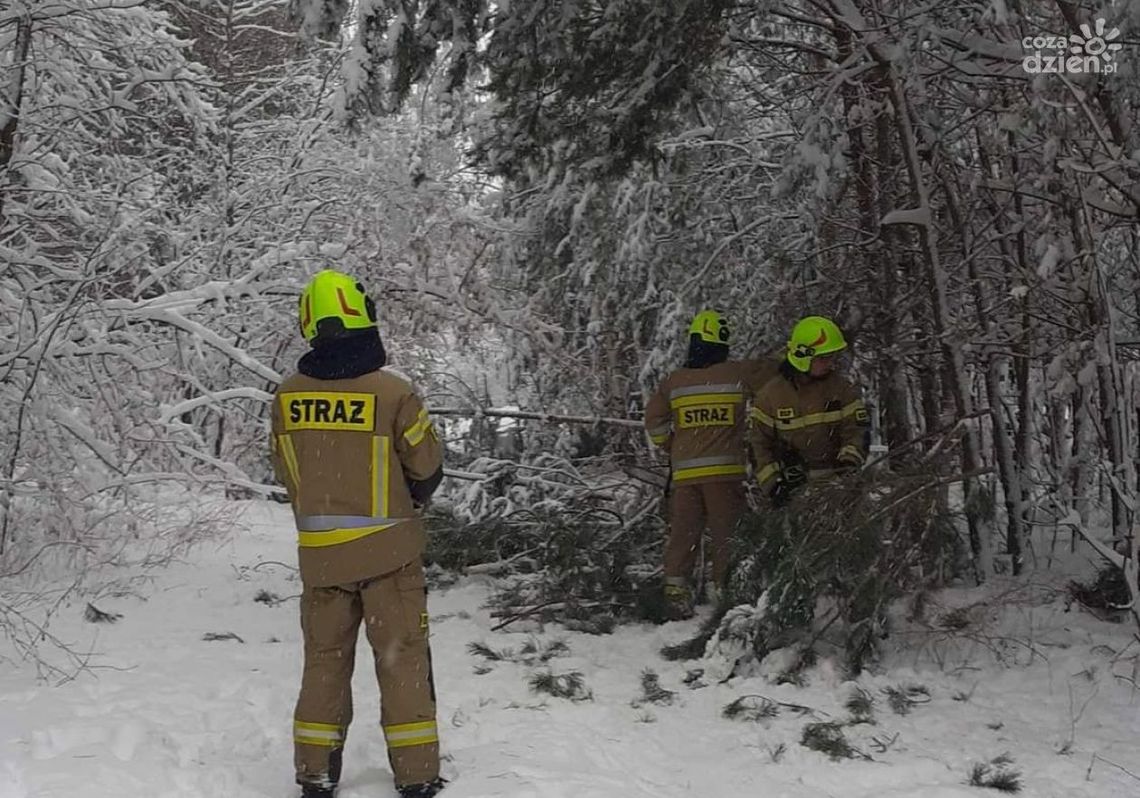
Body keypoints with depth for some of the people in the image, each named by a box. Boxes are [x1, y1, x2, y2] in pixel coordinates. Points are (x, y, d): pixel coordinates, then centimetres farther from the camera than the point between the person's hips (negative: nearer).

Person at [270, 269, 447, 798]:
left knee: (325, 657, 16)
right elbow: (427, 467, -7)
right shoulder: (393, 393, -18)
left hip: (319, 551, 3)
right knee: (402, 658, 8)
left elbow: (285, 469, 7)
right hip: (388, 549, -3)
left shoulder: (288, 396, -6)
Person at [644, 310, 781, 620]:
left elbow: (654, 419, 7)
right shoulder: (737, 373, -3)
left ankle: (675, 590, 7)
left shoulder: (674, 381, 5)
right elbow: (774, 367, 9)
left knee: (682, 533, 9)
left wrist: (669, 446, 21)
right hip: (725, 469, -2)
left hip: (685, 472, 3)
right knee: (726, 534, 6)